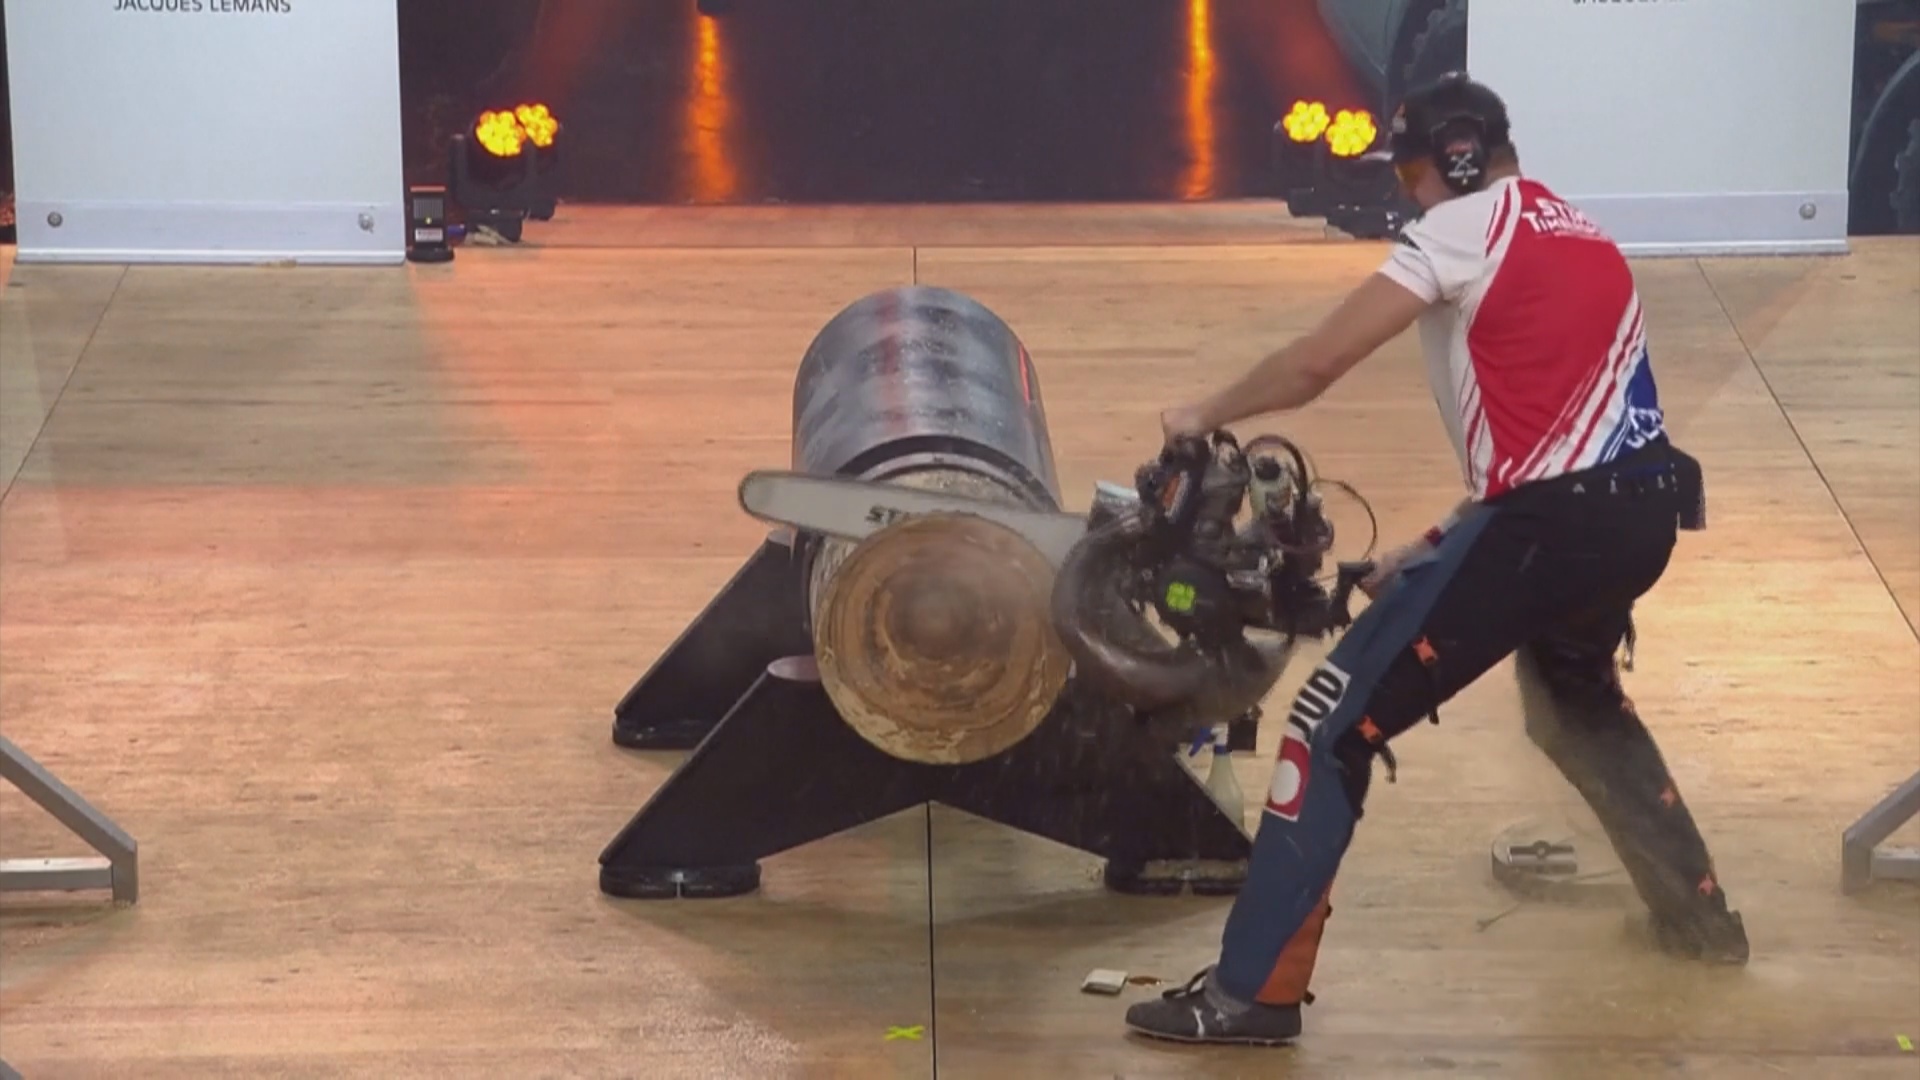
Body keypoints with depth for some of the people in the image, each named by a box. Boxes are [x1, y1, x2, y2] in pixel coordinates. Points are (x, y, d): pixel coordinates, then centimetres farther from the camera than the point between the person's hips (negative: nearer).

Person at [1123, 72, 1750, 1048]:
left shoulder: (1468, 225, -2)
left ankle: (1252, 991, -6)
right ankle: (1699, 914, 43)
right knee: (1573, 691, 38)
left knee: (1336, 722, -4)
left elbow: (1316, 363, -8)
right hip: (1641, 511, 9)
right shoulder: (1582, 242, 23)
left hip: (1549, 525, -9)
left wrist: (1207, 416, 7)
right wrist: (1434, 551, 21)